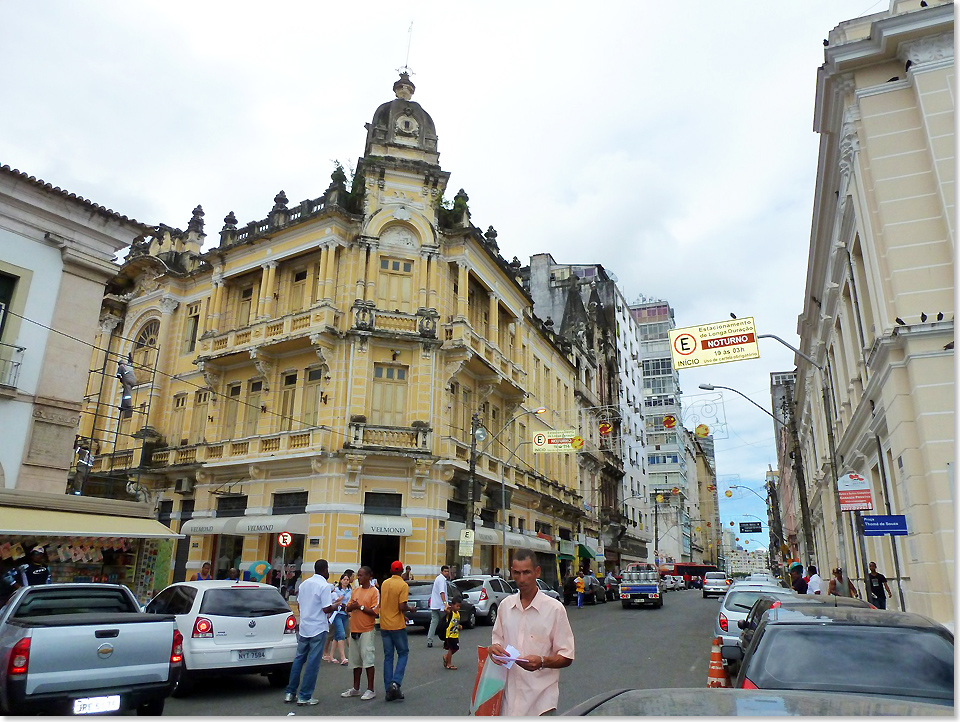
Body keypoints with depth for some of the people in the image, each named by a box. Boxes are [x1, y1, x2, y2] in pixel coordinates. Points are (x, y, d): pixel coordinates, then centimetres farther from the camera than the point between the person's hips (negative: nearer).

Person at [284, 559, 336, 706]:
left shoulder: (304, 584, 8)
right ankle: (304, 696, 4)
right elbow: (326, 609, -18)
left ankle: (290, 692, 21)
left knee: (299, 659, 16)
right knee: (313, 663, 0)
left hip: (303, 628, 7)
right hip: (318, 629, -7)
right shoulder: (325, 586, -15)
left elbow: (300, 605, 16)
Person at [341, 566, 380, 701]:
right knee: (355, 660, 14)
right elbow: (348, 608, 13)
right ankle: (356, 689, 25)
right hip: (354, 630, 7)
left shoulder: (374, 591, -9)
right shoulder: (356, 590, 12)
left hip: (366, 631, -7)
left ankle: (370, 690, 5)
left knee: (368, 660, -4)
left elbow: (375, 612, -14)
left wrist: (360, 607, -16)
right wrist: (351, 606, -8)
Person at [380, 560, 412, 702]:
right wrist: (410, 609, 2)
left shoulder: (384, 584, 6)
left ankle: (388, 690, 11)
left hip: (384, 625, 5)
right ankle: (395, 683, -7)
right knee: (403, 653, 10)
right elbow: (402, 607, -20)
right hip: (397, 626, -5)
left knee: (388, 657, 10)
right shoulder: (403, 585, -13)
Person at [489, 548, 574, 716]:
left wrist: (542, 661, -21)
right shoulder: (505, 605, 8)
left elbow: (567, 657, -4)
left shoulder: (554, 608, -6)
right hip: (510, 691, 4)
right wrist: (494, 648, -4)